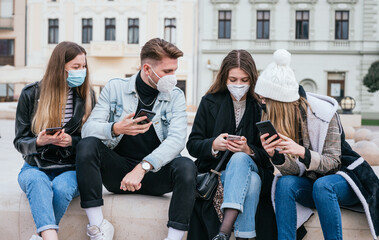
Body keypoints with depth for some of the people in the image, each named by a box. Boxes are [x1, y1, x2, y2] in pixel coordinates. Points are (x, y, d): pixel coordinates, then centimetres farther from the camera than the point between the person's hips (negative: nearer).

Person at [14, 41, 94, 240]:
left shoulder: (86, 97, 8)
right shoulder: (31, 94, 4)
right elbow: (20, 142, 5)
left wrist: (72, 141, -14)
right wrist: (39, 142, -18)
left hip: (71, 169, 1)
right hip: (36, 166, 0)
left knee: (61, 187, -35)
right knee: (36, 180, -36)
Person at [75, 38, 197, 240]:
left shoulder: (175, 96, 3)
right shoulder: (115, 88, 2)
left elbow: (177, 140, -13)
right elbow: (88, 129, -7)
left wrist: (143, 167, -28)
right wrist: (115, 129, -30)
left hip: (155, 173, 0)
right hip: (118, 170, 1)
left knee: (186, 167, -30)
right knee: (87, 145, -26)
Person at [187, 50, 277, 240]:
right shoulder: (210, 102, 6)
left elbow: (267, 154, 3)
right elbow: (192, 145, 3)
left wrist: (248, 150, -20)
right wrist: (214, 145, -20)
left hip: (251, 166, 0)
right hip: (216, 170, 0)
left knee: (240, 158, -37)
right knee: (252, 182, -34)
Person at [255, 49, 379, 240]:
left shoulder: (323, 112, -17)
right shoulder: (273, 118, -3)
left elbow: (333, 162, -16)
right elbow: (295, 171, -7)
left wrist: (303, 152, -35)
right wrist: (274, 155, -29)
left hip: (342, 178, -4)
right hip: (309, 183, 4)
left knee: (322, 185, -37)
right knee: (284, 183, -28)